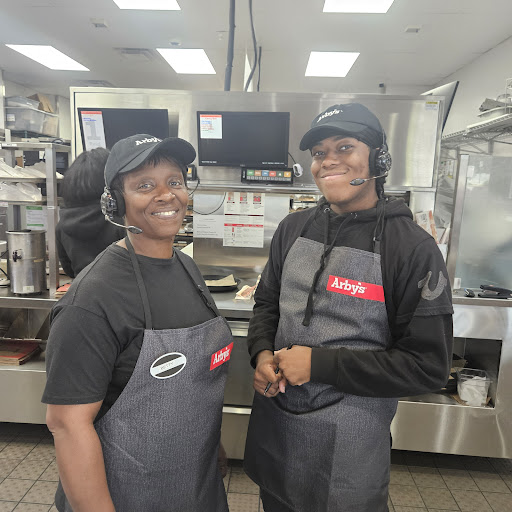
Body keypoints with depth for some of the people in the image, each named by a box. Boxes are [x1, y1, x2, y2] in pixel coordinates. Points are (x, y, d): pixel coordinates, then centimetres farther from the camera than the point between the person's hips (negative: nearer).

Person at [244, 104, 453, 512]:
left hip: (350, 438, -4)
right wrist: (263, 354, -10)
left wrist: (319, 364, -20)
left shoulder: (412, 248, -16)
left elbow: (429, 367, -15)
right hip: (273, 417, 5)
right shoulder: (294, 228, -2)